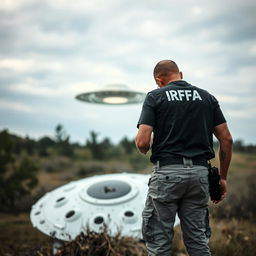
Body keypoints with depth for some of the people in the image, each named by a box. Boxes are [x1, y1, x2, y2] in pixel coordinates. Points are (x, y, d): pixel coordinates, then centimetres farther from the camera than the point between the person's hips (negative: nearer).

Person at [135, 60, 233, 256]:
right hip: (199, 171, 4)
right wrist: (222, 177, 14)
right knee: (198, 239, 14)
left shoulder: (155, 96, 0)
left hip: (167, 172, -4)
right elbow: (226, 139, 7)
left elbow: (142, 142, -10)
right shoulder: (207, 97, 11)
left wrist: (145, 149, 14)